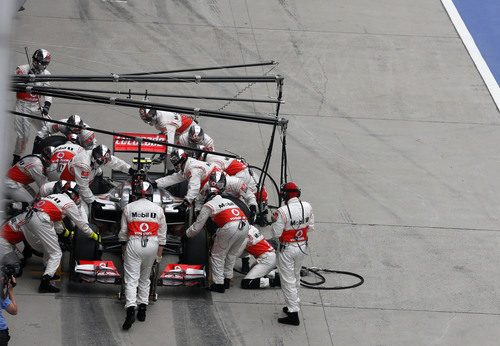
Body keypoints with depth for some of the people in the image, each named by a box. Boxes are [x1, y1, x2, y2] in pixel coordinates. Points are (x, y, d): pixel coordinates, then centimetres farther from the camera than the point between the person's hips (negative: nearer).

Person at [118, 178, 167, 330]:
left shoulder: (128, 208, 0)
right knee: (145, 278, 19)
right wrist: (159, 253, 15)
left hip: (134, 243, -2)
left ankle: (130, 309, -21)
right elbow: (162, 233, 8)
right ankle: (142, 308, 19)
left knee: (131, 279, -5)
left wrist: (124, 247, 18)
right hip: (152, 244, 2)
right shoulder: (158, 209, 5)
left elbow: (123, 232, 5)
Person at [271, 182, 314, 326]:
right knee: (296, 276, 24)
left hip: (287, 249, -6)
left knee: (288, 281, 1)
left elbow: (277, 233, -16)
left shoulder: (282, 212, -23)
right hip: (302, 246, 6)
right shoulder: (307, 207, -6)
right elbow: (310, 227, 4)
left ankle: (293, 314, 0)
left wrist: (274, 221, 1)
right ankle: (293, 305, 37)